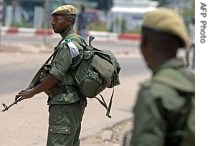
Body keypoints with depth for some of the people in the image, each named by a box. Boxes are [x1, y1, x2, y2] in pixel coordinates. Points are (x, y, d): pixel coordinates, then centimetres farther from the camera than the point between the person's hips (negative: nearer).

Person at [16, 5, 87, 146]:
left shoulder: (68, 45, -16)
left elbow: (56, 76, -18)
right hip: (76, 102, 11)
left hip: (65, 103, -11)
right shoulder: (78, 41, 16)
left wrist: (33, 91, -7)